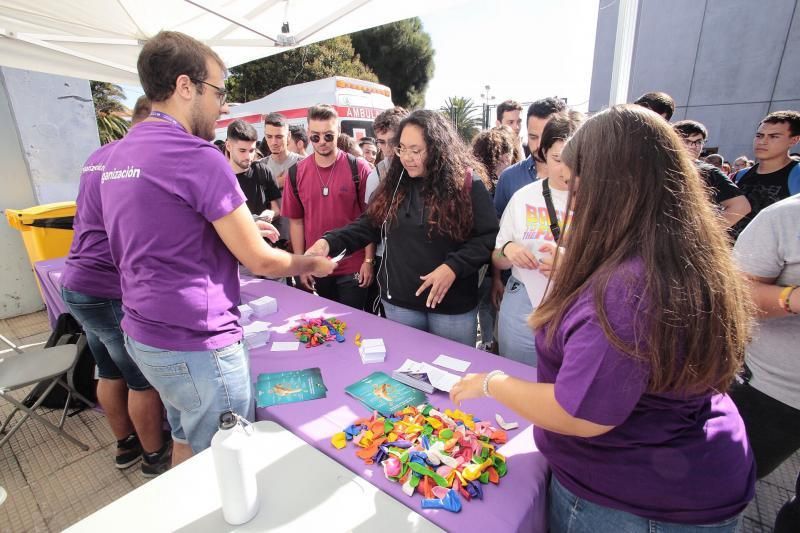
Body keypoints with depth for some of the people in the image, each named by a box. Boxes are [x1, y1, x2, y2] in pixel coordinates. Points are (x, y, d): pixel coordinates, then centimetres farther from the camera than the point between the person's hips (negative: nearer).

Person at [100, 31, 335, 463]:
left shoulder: (119, 155, 8)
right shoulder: (198, 158, -19)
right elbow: (261, 262, -16)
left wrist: (239, 229, 14)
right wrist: (314, 264, 1)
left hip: (143, 335, 9)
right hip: (197, 346, -9)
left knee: (186, 441, 27)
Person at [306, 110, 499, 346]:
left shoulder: (467, 183, -10)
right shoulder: (394, 182, 1)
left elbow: (489, 237, -12)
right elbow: (369, 224, 4)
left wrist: (454, 266, -23)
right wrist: (330, 242, -10)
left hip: (452, 305, -3)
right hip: (399, 301, 4)